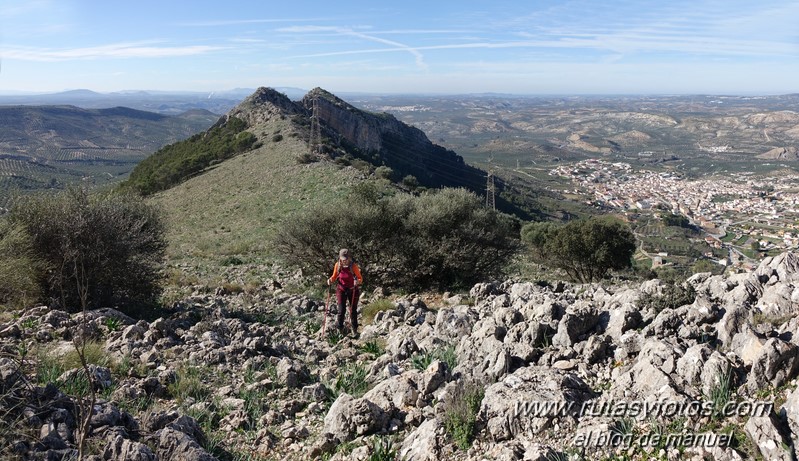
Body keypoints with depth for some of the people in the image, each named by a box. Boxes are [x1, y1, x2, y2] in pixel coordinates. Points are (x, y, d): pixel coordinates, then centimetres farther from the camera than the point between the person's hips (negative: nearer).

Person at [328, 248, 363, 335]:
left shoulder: (353, 265, -15)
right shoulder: (337, 265, -8)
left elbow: (360, 278, -10)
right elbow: (334, 276, 7)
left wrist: (357, 281, -33)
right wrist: (330, 280, -14)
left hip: (353, 290, -1)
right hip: (341, 290, 1)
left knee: (353, 310, 8)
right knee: (341, 310, -6)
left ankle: (354, 330, 25)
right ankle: (339, 328, 14)